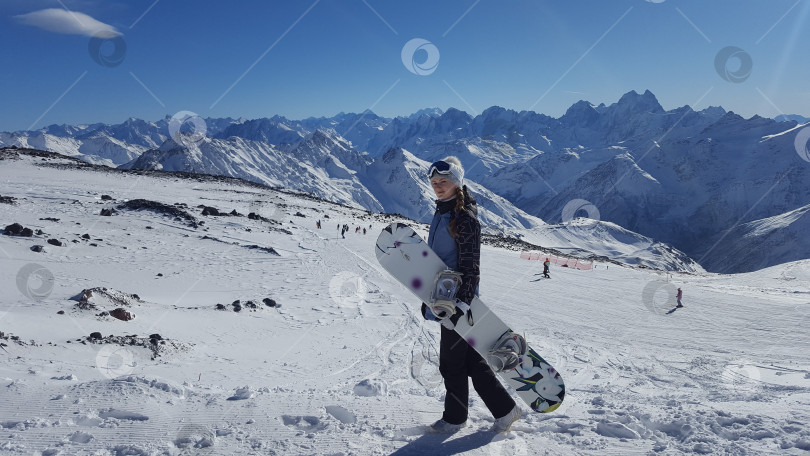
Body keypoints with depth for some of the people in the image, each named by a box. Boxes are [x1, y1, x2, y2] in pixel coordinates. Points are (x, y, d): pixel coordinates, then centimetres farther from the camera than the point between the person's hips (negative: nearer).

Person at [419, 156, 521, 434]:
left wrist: (461, 304, -23)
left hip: (456, 300, -9)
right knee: (470, 360, 15)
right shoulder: (441, 213, 13)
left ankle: (454, 418, 24)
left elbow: (470, 266, -18)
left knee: (451, 362, 4)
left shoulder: (465, 217, -15)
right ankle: (505, 410, 26)